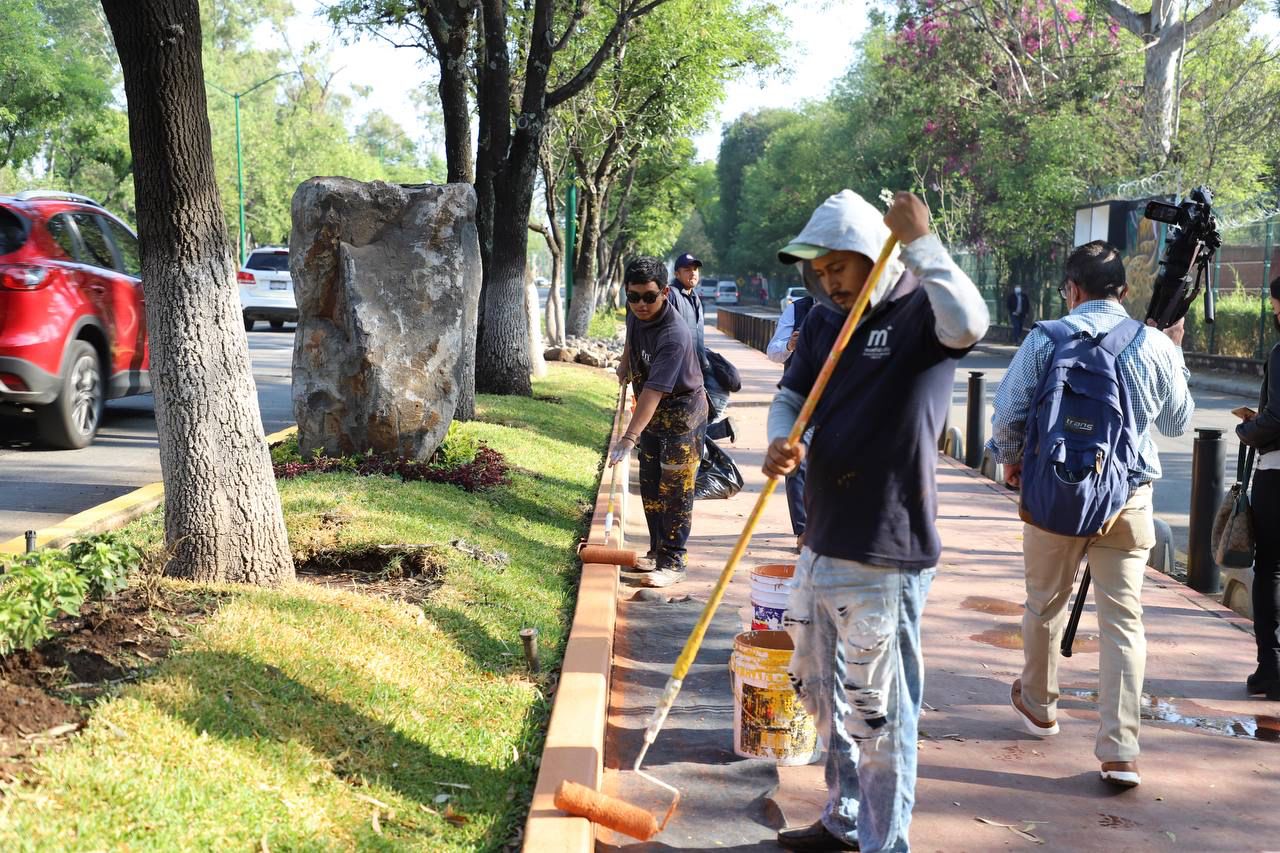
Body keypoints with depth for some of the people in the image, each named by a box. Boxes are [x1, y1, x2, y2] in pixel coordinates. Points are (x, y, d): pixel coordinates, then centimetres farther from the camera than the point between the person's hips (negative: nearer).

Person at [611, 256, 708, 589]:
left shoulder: (674, 336, -32)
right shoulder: (636, 312, -8)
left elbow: (654, 392, -38)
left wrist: (629, 438, -42)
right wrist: (625, 365, 26)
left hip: (682, 413, -8)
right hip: (652, 412, 8)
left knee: (675, 490, -6)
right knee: (650, 486, 13)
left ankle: (673, 562, 1)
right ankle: (658, 551, 25)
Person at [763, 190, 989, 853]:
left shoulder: (921, 311, -11)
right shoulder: (824, 319, 10)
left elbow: (968, 324, -34)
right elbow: (791, 394, 9)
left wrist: (919, 242, -30)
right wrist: (780, 442, -12)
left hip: (885, 553, -8)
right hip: (823, 543, 9)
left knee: (878, 709, 0)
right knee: (822, 693, 21)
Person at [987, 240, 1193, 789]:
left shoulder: (1043, 341, -6)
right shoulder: (1154, 345, -2)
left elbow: (1008, 416, -5)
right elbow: (1179, 422, 11)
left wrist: (1011, 461, 16)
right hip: (1129, 500, 0)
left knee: (1046, 604, 20)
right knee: (1123, 619, 4)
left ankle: (1038, 705, 40)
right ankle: (1119, 751, -1)